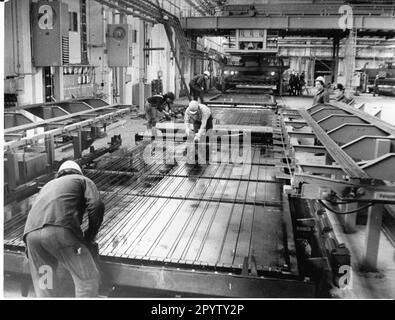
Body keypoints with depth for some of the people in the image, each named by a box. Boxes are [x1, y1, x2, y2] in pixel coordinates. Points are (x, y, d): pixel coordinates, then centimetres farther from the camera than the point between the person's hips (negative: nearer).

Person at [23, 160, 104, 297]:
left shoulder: (48, 185, 40)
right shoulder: (83, 180, 25)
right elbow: (96, 206, 5)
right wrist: (89, 237, 16)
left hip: (31, 233, 6)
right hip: (61, 230, -6)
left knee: (45, 290, 17)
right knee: (88, 280, 10)